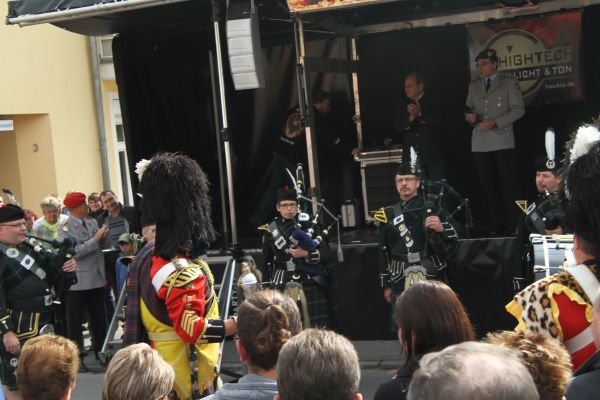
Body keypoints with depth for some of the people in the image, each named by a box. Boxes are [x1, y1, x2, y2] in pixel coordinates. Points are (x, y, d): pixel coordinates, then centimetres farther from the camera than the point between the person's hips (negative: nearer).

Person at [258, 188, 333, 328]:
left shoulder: (309, 224, 2)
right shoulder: (270, 229, 7)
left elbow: (325, 253, -3)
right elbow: (266, 262, 12)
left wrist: (306, 254, -18)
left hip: (310, 284, -1)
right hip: (282, 285, 1)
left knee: (314, 326, 2)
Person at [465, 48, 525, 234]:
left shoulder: (509, 83, 4)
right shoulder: (473, 86, 17)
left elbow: (518, 109, -4)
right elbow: (468, 109, 20)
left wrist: (495, 122, -14)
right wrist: (470, 116, -4)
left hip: (502, 141, -4)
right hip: (480, 143, 4)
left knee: (509, 184, -5)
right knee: (489, 186, 3)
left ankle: (514, 225, -1)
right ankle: (498, 225, 8)